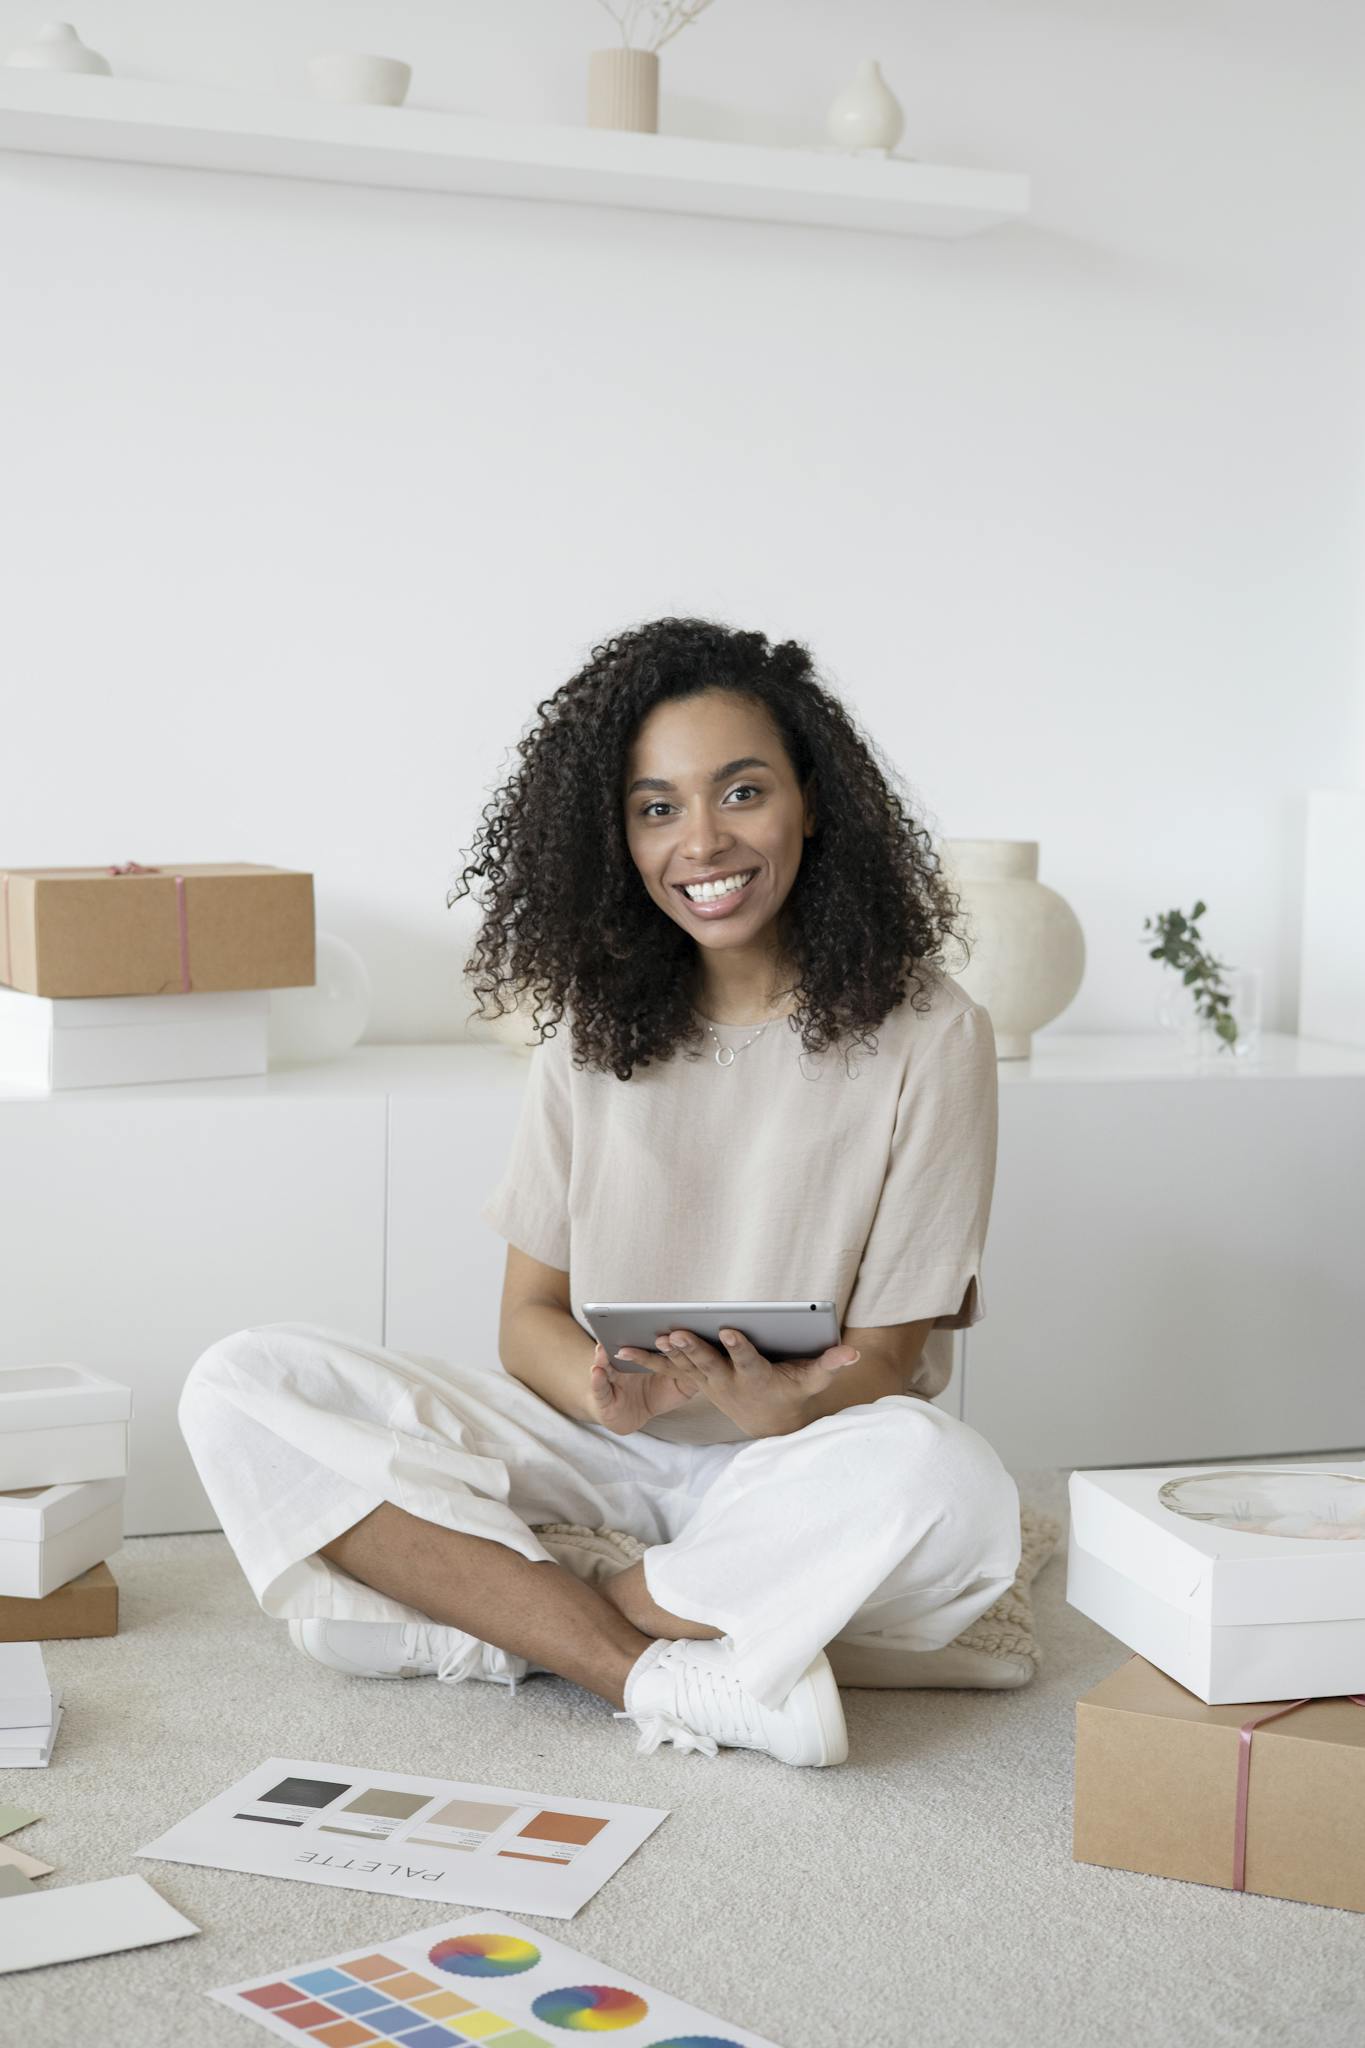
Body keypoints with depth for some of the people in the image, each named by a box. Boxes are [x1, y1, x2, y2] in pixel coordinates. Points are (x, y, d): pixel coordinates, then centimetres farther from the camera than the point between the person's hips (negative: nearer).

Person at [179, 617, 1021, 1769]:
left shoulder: (928, 1036, -5)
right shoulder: (596, 1026, 6)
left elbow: (883, 1367, -6)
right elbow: (530, 1315, 4)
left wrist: (777, 1406, -31)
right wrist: (609, 1388, -20)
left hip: (798, 1471, -3)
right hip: (605, 1452, 3)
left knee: (948, 1488, -38)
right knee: (241, 1391, -17)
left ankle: (489, 1616, -21)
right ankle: (659, 1676, -26)